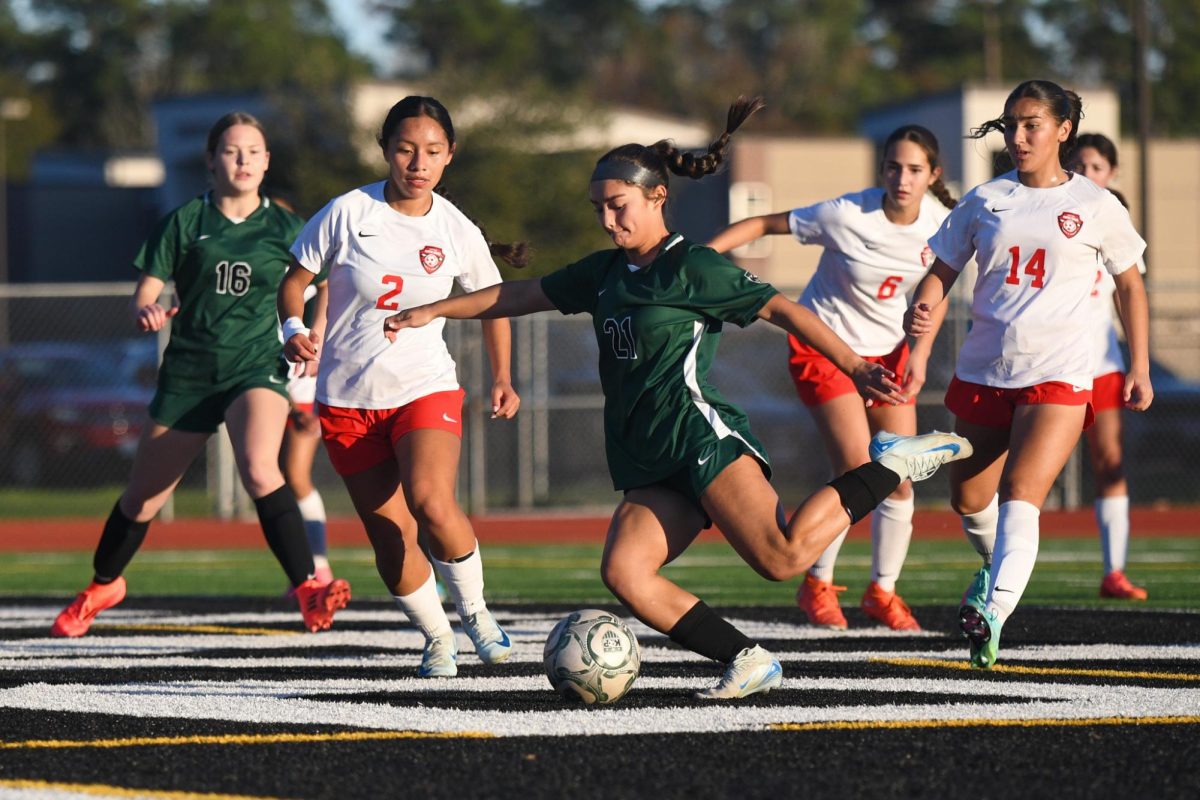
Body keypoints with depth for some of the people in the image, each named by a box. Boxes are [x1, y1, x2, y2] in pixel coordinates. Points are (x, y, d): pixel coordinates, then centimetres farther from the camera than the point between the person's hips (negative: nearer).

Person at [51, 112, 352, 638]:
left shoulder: (284, 227, 2)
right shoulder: (185, 222, 0)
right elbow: (146, 290, 0)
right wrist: (146, 312, -23)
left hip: (256, 367, -1)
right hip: (188, 372, 2)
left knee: (259, 470, -31)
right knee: (143, 496, 11)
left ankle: (307, 589, -30)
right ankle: (102, 587, 37)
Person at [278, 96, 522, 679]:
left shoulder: (456, 231, -3)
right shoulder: (348, 213, -8)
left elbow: (492, 301, 15)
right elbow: (295, 280, 2)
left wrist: (502, 379, 8)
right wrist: (295, 330, -17)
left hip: (426, 388, -1)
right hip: (347, 396, 1)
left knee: (431, 503, -26)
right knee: (389, 535, 0)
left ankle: (474, 610, -2)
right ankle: (436, 638, 21)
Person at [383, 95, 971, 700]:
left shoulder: (692, 268, -3)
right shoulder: (605, 272, 19)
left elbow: (781, 310, -6)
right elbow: (522, 295, 29)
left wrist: (855, 368, -13)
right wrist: (431, 312, 29)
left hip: (702, 435, -7)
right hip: (650, 466, 7)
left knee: (783, 556, -25)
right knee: (624, 572, -17)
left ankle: (890, 467, -3)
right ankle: (749, 662, -14)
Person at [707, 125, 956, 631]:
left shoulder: (940, 225, -10)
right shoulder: (846, 216, -24)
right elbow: (764, 224, -15)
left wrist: (920, 352, -2)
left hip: (889, 352, 5)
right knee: (856, 469, -16)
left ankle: (883, 590, 16)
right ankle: (817, 586, 3)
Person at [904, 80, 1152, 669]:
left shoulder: (1095, 206, 2)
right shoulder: (985, 201, 7)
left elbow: (1129, 284, 13)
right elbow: (943, 271, 10)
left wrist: (1139, 367, 9)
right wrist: (921, 311, -12)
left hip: (1059, 376, -4)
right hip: (983, 370, 4)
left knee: (1021, 493, -21)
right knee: (969, 498, 13)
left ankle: (993, 611, -33)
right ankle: (998, 565, 46)